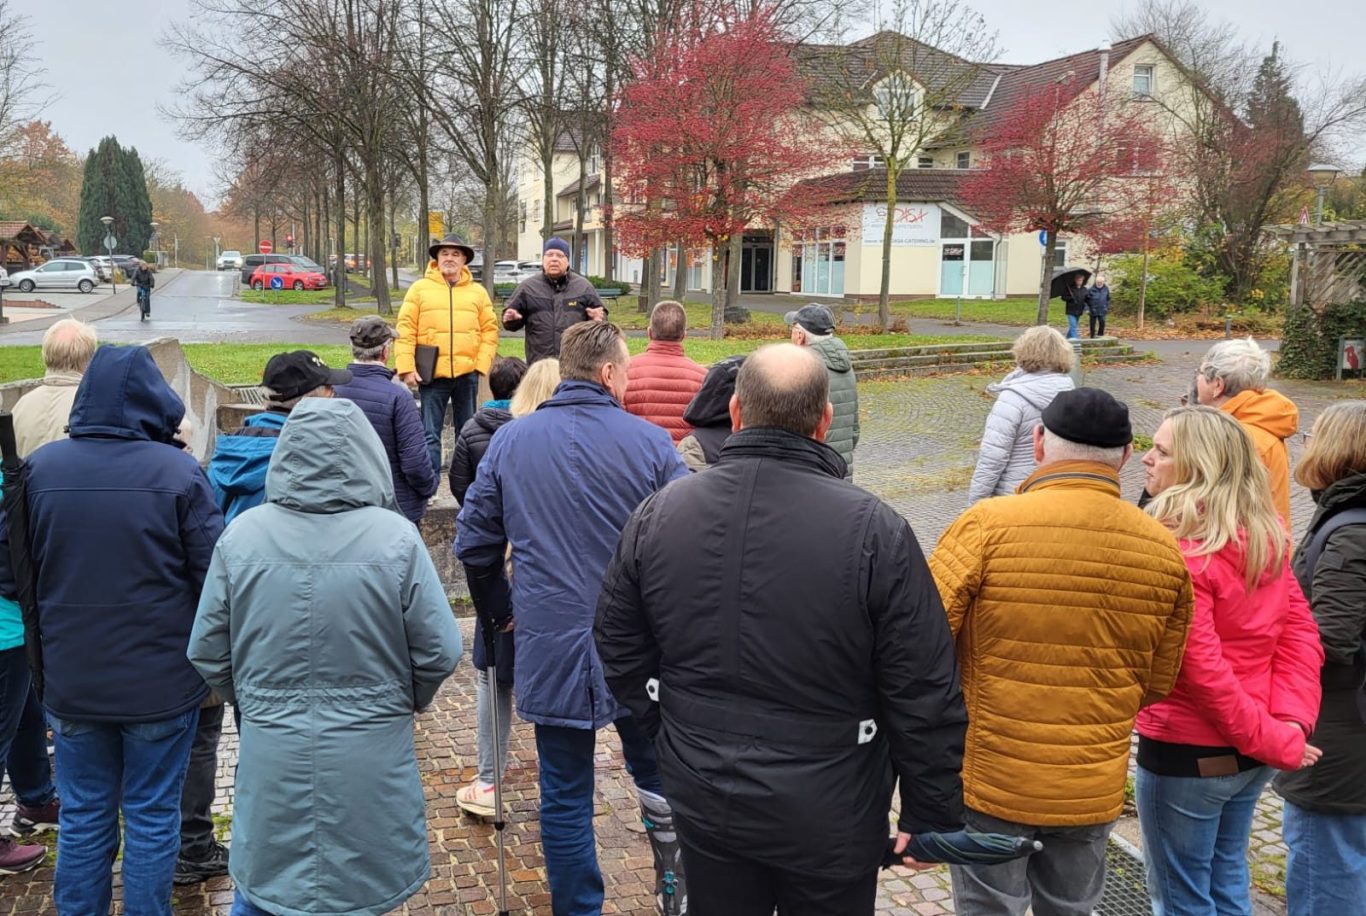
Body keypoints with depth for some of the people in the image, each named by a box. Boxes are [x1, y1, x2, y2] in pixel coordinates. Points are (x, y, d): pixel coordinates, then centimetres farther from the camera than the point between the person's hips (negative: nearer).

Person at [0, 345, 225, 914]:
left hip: (70, 681, 3)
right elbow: (214, 576, -12)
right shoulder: (176, 471, -14)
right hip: (161, 681, -2)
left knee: (83, 818, 17)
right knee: (152, 818, 12)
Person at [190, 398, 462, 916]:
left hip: (270, 758, 2)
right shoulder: (395, 538, -15)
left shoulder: (242, 534, -10)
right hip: (369, 764, -1)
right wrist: (407, 700, 11)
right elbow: (440, 653, -10)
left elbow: (207, 653, -1)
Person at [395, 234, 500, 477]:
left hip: (467, 374, 2)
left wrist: (481, 364, -5)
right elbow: (405, 331, -1)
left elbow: (490, 330, 6)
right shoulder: (420, 288, 3)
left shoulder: (478, 292, 9)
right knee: (429, 434, 0)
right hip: (432, 374, -2)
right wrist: (406, 368, -9)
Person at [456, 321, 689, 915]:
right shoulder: (650, 443, -8)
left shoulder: (509, 441, -1)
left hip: (549, 649, 1)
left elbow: (474, 544, 3)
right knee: (656, 773, 22)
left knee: (565, 795, 11)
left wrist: (511, 601, 20)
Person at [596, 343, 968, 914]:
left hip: (703, 803, 3)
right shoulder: (874, 530, -19)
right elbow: (923, 697, -15)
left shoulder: (657, 514, -7)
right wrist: (930, 815, -3)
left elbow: (619, 651, 4)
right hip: (829, 818, -3)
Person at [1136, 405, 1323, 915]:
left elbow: (1202, 668, -25)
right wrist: (1289, 723, -8)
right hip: (1246, 755, 8)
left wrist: (1273, 740, -15)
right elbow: (1300, 633, 1)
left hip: (1186, 756, -7)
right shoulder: (1265, 537, 1)